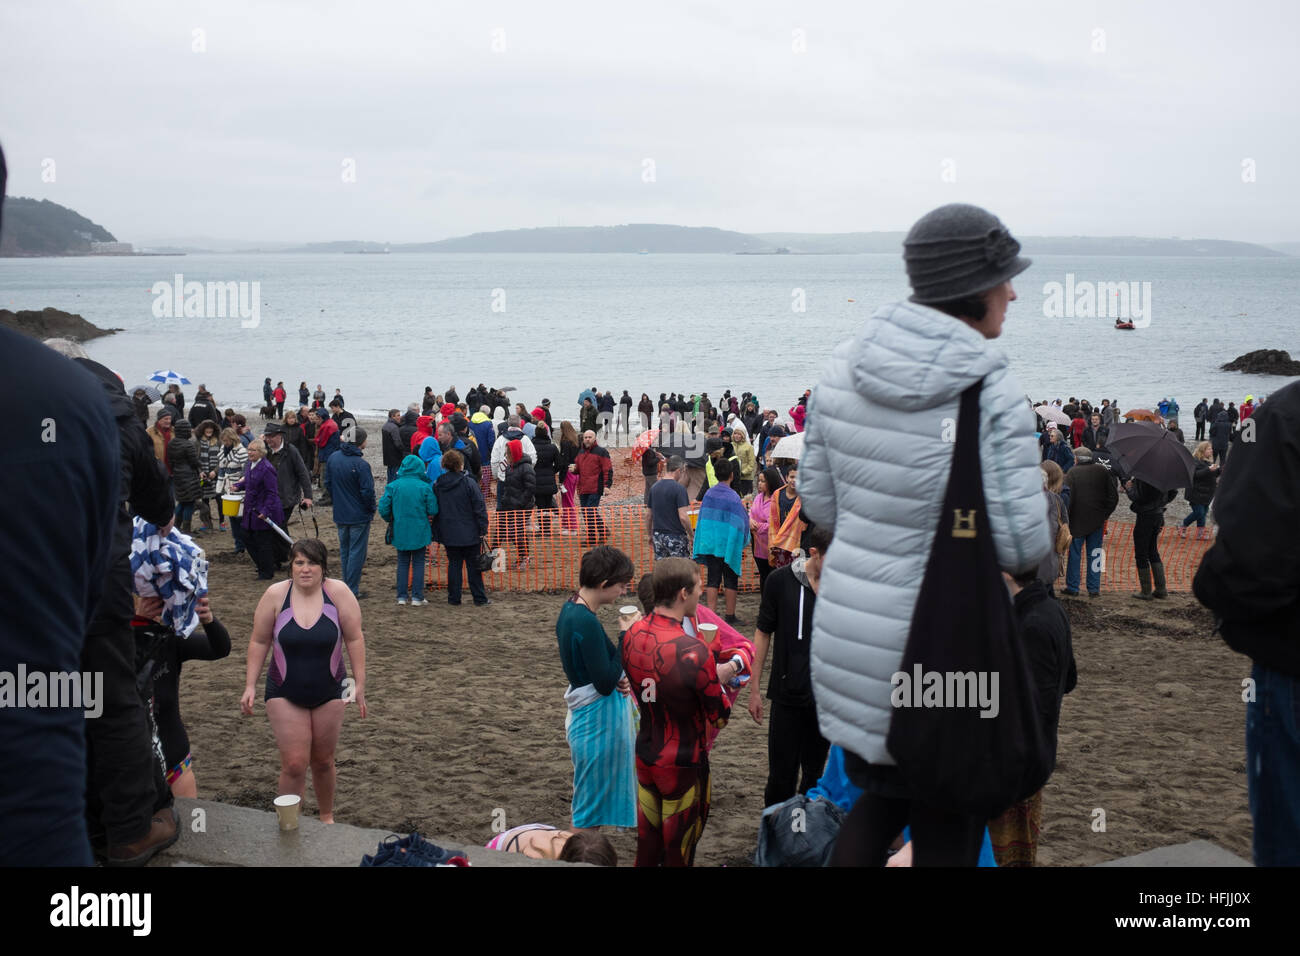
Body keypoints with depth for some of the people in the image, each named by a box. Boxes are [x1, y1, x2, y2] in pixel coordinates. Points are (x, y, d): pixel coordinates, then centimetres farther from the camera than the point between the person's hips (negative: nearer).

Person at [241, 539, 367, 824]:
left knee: (323, 761, 14)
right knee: (294, 764, -7)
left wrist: (359, 685, -8)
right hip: (285, 694, -1)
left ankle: (326, 818, 35)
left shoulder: (338, 592, -12)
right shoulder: (276, 594, -10)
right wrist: (250, 686, -3)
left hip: (329, 693, 1)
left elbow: (354, 640, -7)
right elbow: (259, 642, -2)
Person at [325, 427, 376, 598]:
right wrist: (372, 510, -5)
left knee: (344, 551, 18)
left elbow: (327, 483, 10)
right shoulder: (361, 464, -21)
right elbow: (368, 492, -20)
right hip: (359, 515, -7)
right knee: (357, 552, 1)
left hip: (340, 514, 7)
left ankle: (346, 586, 24)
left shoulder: (333, 459, 2)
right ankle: (352, 590, 2)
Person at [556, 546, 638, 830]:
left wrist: (617, 679, -2)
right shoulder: (585, 622, -25)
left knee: (591, 806, 21)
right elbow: (605, 683, -24)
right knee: (591, 810, 3)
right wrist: (626, 635, -20)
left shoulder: (571, 610, 5)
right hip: (598, 721, -10)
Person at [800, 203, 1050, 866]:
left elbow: (820, 500, 5)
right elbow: (1022, 544, -18)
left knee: (882, 795, 27)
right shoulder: (990, 393, -20)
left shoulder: (845, 365, -2)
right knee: (945, 834, 14)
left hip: (846, 635, 6)